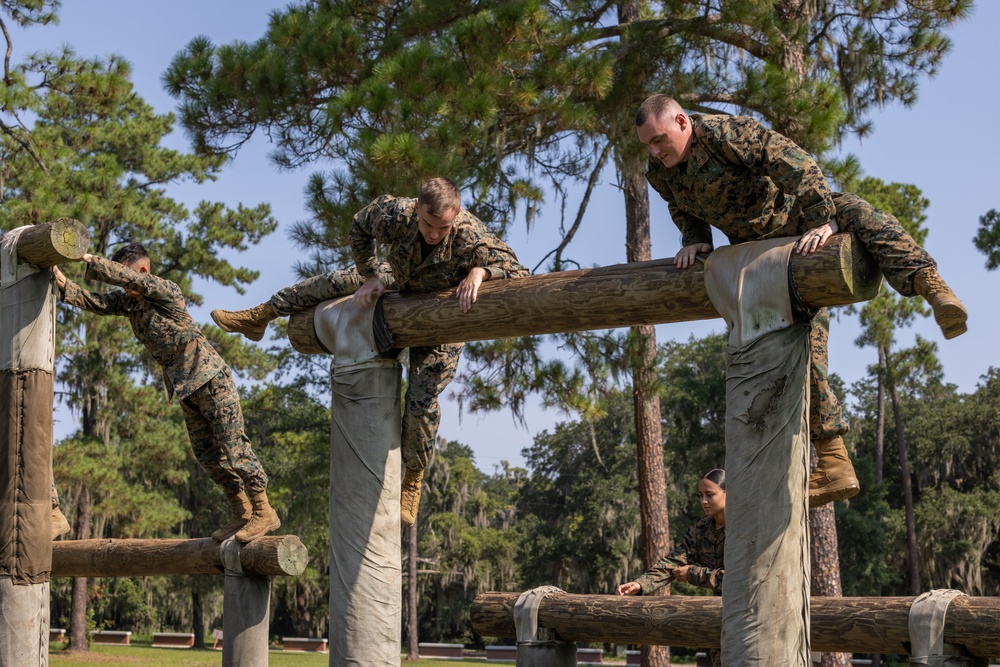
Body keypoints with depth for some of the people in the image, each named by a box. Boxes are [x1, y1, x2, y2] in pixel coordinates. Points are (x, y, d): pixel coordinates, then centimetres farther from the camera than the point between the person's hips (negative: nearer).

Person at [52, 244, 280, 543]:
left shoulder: (167, 291, -14)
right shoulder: (127, 301, 9)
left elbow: (127, 277, -27)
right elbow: (95, 302, 1)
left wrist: (89, 260, -23)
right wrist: (65, 285, -15)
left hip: (210, 378, -9)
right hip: (184, 387, 9)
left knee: (233, 447, -9)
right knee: (206, 455, 8)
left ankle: (263, 512, -3)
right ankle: (242, 514, 15)